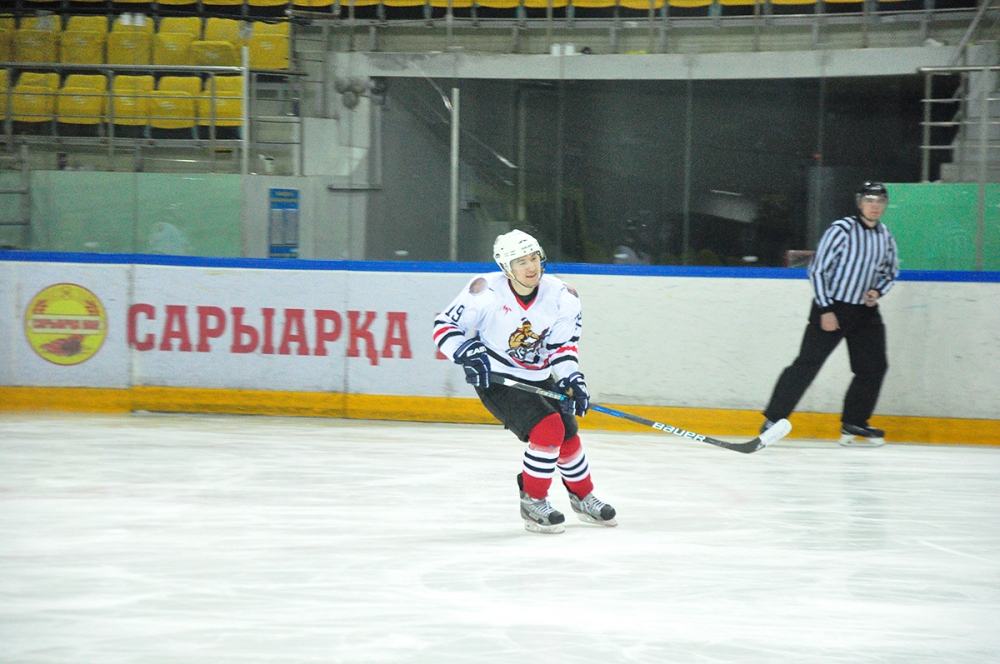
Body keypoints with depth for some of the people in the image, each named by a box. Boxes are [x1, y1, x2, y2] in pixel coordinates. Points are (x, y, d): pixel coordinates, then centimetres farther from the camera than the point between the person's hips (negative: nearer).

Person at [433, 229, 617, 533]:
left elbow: (561, 347, -1)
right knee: (547, 429, -22)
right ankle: (532, 502, -6)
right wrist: (468, 353, -30)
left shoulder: (561, 297, -9)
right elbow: (445, 326, -15)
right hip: (496, 380, -6)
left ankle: (583, 498, 39)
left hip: (538, 378, 6)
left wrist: (572, 379, -17)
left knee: (568, 437, 12)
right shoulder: (487, 291, -22)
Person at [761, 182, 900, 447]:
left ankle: (853, 423, 14)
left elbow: (890, 270, 22)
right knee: (807, 363, -9)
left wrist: (877, 291, 1)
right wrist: (825, 310, -15)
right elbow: (817, 269, -12)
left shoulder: (885, 236, 6)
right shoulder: (842, 230, -13)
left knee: (874, 366, 2)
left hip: (865, 311, 6)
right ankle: (773, 419, -5)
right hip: (832, 308, -6)